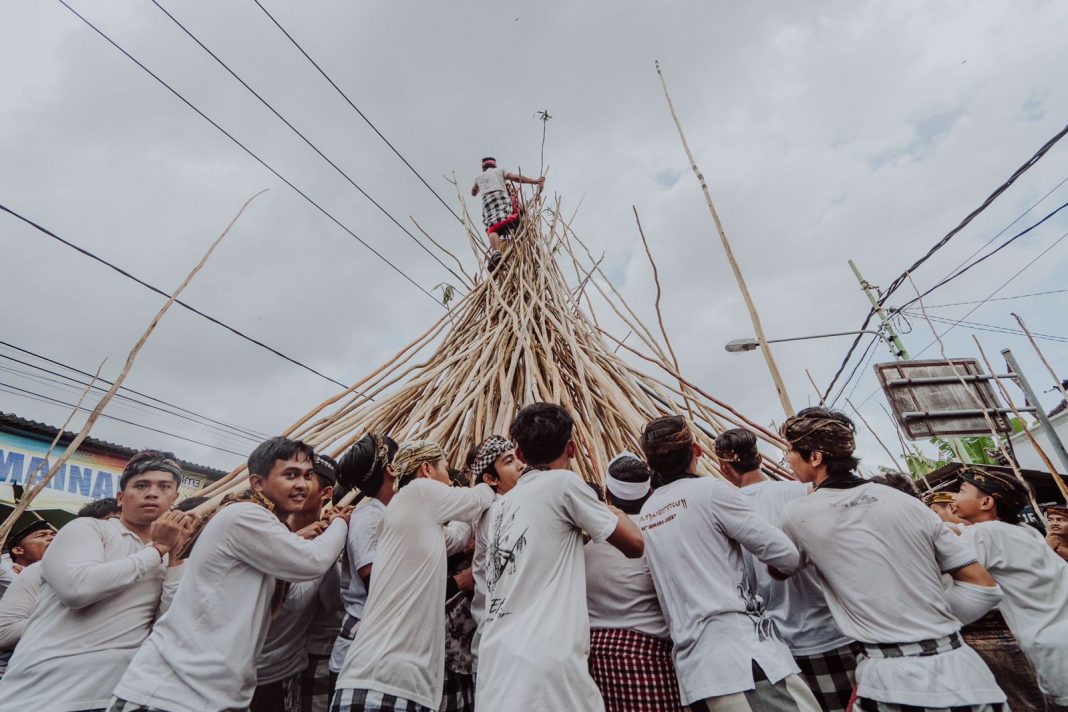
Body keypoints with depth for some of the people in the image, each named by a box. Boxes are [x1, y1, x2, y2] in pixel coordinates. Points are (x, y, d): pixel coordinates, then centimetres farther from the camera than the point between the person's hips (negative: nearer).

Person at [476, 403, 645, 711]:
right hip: (544, 661, -7)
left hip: (495, 661, 7)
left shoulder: (501, 505, 12)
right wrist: (612, 509, 17)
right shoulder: (564, 482, -7)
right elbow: (635, 545, -1)